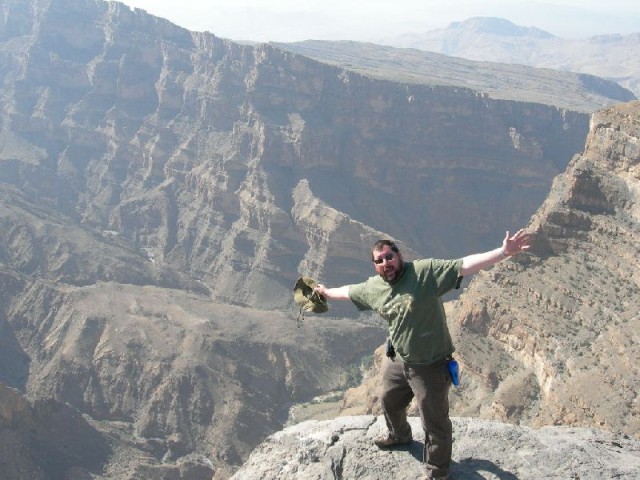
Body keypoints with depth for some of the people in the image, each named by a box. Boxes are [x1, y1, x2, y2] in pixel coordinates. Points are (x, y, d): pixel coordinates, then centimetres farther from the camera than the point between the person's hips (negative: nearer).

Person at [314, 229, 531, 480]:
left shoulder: (425, 271, -23)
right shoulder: (372, 287, -4)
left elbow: (464, 265, -32)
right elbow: (349, 291, 18)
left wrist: (504, 252, -44)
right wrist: (327, 292, 35)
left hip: (431, 366, -7)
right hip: (398, 360, 7)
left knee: (435, 424, 6)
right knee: (390, 402, 32)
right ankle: (399, 435, 63)